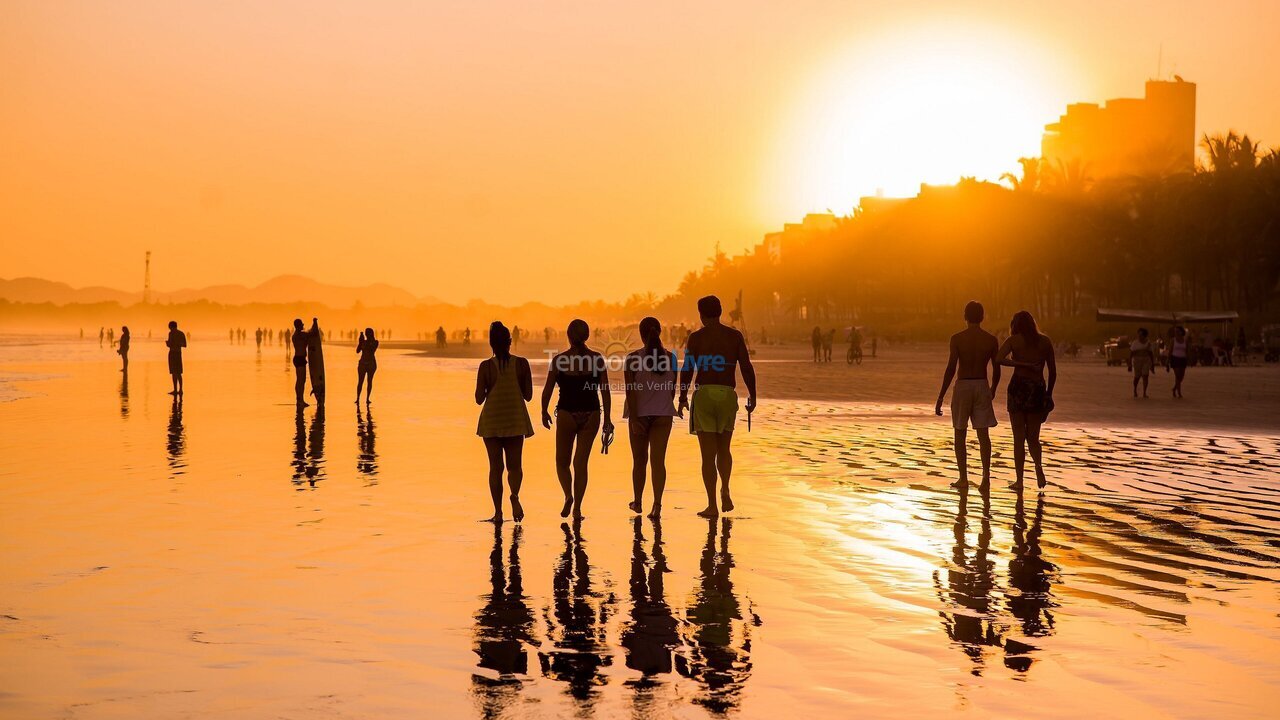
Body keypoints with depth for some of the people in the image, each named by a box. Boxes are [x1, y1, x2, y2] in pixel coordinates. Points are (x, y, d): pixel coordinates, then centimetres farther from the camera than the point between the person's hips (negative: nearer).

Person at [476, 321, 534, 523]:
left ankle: (498, 512, 5)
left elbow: (479, 399, -6)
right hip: (515, 419, 1)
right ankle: (515, 494, -22)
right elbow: (528, 395, -1)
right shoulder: (521, 364, -5)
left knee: (495, 467, 6)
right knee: (514, 465, 8)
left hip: (492, 421, -1)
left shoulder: (486, 366, -8)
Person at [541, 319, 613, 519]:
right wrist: (607, 419, 5)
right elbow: (605, 391, -2)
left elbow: (547, 390, -3)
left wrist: (544, 412, 13)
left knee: (562, 461, 14)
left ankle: (568, 495, -9)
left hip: (566, 414, -2)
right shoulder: (597, 359, -3)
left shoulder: (559, 360, -8)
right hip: (591, 415, 2)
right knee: (580, 462, 11)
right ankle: (577, 507, 8)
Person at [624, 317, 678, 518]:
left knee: (639, 460, 13)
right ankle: (657, 504, -16)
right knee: (658, 460, -2)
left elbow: (631, 390, -15)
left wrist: (635, 418, -16)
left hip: (639, 414, -1)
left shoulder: (633, 358, -8)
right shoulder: (670, 357, -1)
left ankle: (637, 502, 27)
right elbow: (672, 389, 7)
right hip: (663, 414, 1)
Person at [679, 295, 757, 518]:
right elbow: (747, 368, 0)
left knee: (708, 453, 2)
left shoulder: (696, 337, -1)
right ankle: (725, 490, -2)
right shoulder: (735, 335, 6)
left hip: (704, 394, -2)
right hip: (727, 395, 2)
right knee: (724, 449, 20)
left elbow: (687, 369, -5)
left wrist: (683, 398, 5)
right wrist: (752, 396, 8)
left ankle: (712, 505, -1)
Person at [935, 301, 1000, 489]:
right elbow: (996, 370, 4)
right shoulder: (991, 340, -1)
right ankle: (986, 474, -12)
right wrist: (993, 389, 23)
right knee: (983, 433, 3)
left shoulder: (957, 338, -8)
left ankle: (963, 478, 12)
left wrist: (940, 397, -9)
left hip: (962, 387, -2)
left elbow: (951, 368, -13)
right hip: (982, 387, 2)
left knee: (960, 434, 9)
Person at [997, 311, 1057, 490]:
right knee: (1033, 437, 12)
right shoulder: (1045, 341, 7)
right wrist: (1048, 394, 16)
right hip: (1038, 389, 2)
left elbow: (999, 359, -17)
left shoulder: (1014, 340, 0)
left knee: (1019, 438, 5)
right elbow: (1053, 371, 7)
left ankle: (1019, 480, 4)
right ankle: (1039, 470, -13)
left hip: (1018, 387, -2)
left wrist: (1023, 365, -11)